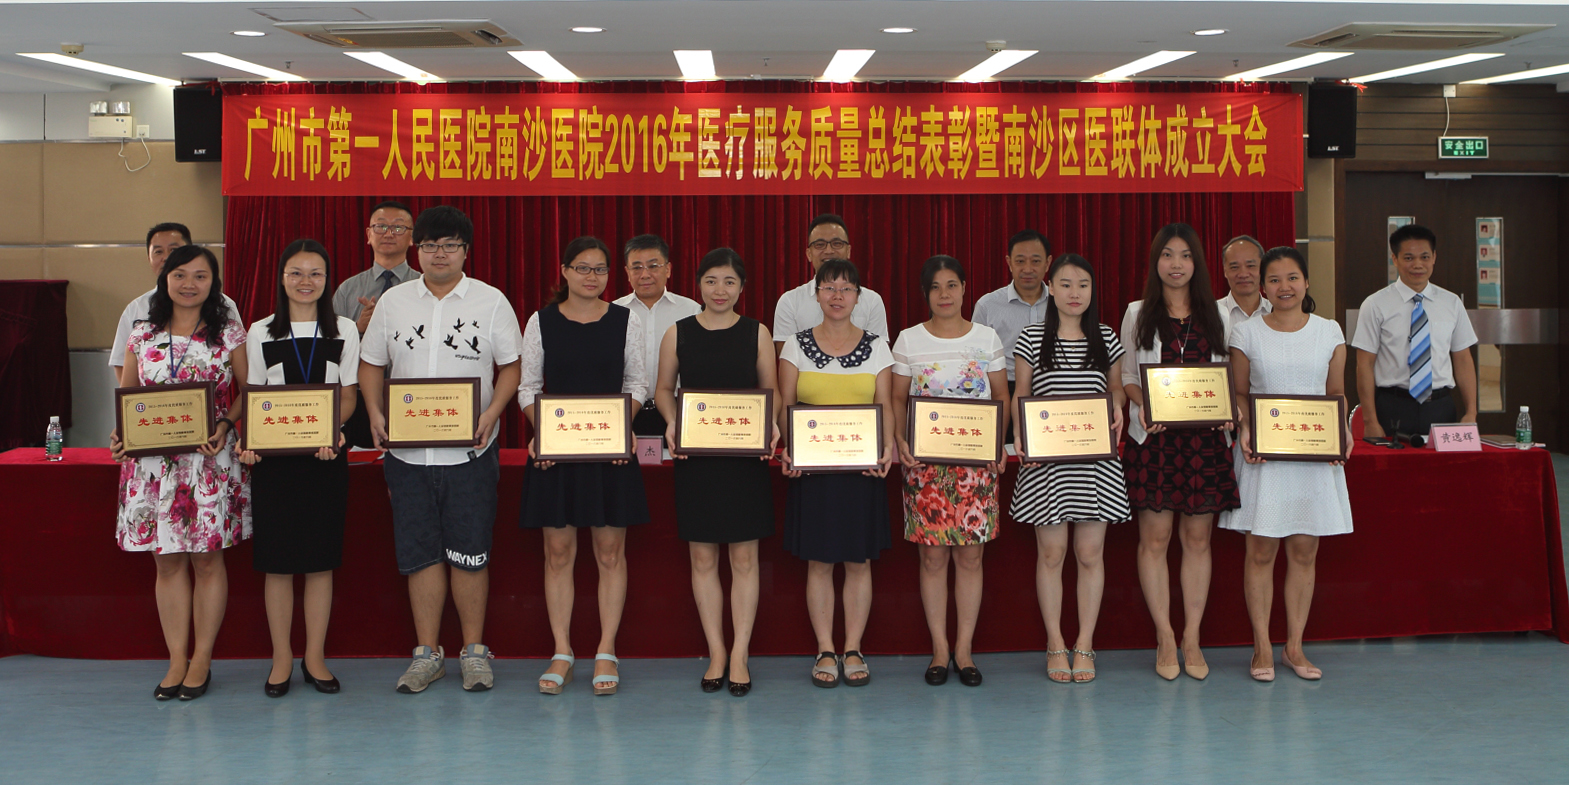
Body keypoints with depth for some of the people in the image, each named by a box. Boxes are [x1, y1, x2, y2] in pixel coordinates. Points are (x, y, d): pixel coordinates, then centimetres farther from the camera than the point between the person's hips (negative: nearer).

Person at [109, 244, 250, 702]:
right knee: (167, 561, 6)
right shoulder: (142, 336, 9)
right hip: (153, 462, 3)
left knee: (207, 558, 2)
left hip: (210, 459, -2)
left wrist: (226, 424, -14)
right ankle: (177, 659, 14)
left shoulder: (229, 334, 2)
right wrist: (119, 435, -5)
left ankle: (202, 660, 12)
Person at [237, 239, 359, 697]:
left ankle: (315, 658, 14)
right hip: (273, 456, 0)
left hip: (326, 456, 0)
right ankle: (282, 659, 14)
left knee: (321, 560, 4)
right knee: (277, 561, 3)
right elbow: (254, 398, 6)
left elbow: (348, 396, 5)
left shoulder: (344, 331, 6)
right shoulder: (260, 333, 6)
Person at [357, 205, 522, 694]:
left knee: (469, 553, 1)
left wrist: (492, 412, -12)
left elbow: (510, 365, 3)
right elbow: (371, 364, 14)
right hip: (407, 450, 2)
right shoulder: (392, 302, 9)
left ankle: (474, 650, 14)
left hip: (469, 452, -2)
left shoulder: (491, 302, 2)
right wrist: (375, 413, -2)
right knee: (419, 553, 6)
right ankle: (427, 653, 16)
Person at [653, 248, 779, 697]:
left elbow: (770, 390, 7)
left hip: (747, 457, -1)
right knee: (702, 559, 5)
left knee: (744, 558, 2)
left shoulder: (757, 333, 3)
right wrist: (671, 423, -7)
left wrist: (772, 426, -11)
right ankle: (716, 655, 16)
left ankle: (740, 656, 12)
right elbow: (664, 388, 11)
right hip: (694, 457, 1)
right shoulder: (678, 334, 4)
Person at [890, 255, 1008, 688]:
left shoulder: (987, 338, 7)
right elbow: (898, 398, 7)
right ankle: (939, 649, 10)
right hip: (925, 459, 0)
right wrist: (899, 439, -9)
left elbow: (1003, 396, 10)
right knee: (933, 554, 0)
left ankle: (964, 648, 10)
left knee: (970, 554, 1)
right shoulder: (909, 340, 5)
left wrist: (998, 442, -5)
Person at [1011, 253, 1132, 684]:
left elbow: (1117, 389, 18)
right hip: (1046, 460, -1)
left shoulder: (1106, 340, 8)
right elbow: (1021, 398, 5)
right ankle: (1055, 645, 13)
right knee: (1051, 553, 2)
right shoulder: (1032, 339, 3)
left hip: (1096, 459, 1)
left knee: (1090, 553, 3)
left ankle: (1084, 645, 14)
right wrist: (1022, 437, -10)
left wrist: (1118, 407, -4)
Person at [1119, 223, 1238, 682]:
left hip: (1205, 437, 1)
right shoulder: (1138, 314, 8)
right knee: (1154, 538, -2)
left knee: (1197, 539, 4)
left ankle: (1192, 638, 11)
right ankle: (1164, 638, 7)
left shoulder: (1215, 315, 11)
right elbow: (1125, 376, 7)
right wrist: (1142, 406, -12)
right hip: (1154, 436, -1)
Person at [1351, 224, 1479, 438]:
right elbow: (1365, 365, -3)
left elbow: (1463, 361, 10)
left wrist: (1471, 413, 1)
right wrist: (1370, 421, -9)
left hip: (1441, 408, 3)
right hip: (1393, 409, -3)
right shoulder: (1376, 305, -1)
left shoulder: (1452, 304, 9)